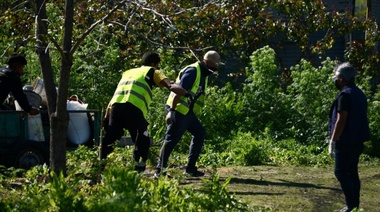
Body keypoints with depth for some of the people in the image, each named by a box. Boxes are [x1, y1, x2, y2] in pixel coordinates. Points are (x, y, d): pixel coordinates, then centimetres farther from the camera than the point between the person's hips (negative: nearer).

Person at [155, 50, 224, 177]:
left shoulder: (203, 73, 16)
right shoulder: (193, 71, -14)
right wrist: (171, 111, -25)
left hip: (187, 112, 10)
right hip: (178, 110, -10)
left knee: (200, 133, 9)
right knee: (171, 139, -8)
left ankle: (190, 168, 11)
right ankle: (160, 170, -3)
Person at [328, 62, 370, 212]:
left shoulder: (345, 95, -16)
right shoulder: (359, 94, 14)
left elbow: (341, 121, -20)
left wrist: (332, 142, -18)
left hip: (346, 141, -9)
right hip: (358, 140, 9)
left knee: (341, 172, -7)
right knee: (352, 172, 12)